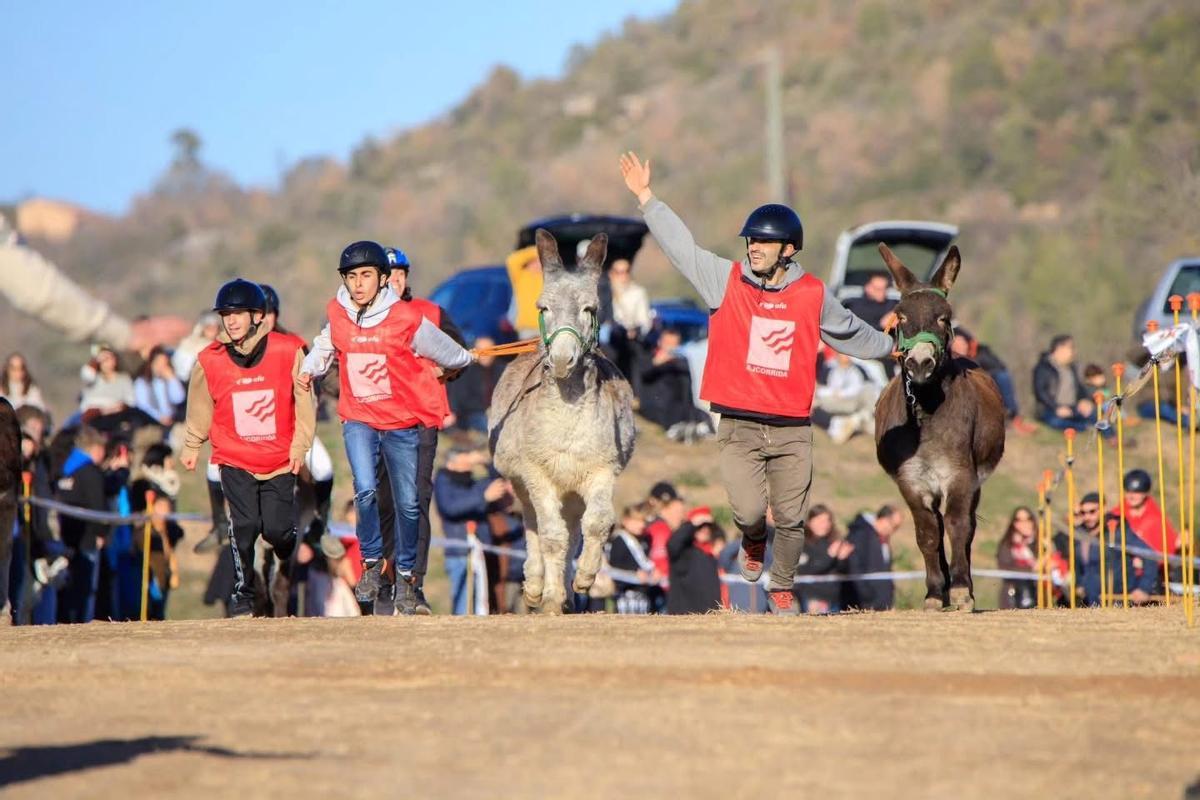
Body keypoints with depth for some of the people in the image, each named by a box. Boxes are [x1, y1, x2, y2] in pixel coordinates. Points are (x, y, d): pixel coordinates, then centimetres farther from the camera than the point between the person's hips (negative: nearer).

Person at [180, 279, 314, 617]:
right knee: (244, 525, -13)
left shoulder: (287, 352, -7)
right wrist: (192, 446, 17)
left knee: (278, 529, -4)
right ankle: (243, 593, 0)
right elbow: (200, 408, 11)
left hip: (280, 460, 0)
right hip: (235, 460, 0)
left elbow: (303, 401, 1)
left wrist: (300, 444, -2)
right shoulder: (210, 361, -4)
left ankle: (290, 562, 31)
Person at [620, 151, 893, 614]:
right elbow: (681, 245, 0)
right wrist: (646, 198, -5)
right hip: (739, 426, -1)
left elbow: (847, 330, 23)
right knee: (748, 512, -13)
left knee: (791, 518, 1)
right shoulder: (727, 280, 1)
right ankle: (753, 544, 23)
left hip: (792, 430, 1)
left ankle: (781, 589, 24)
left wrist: (890, 346, 36)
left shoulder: (812, 295, 5)